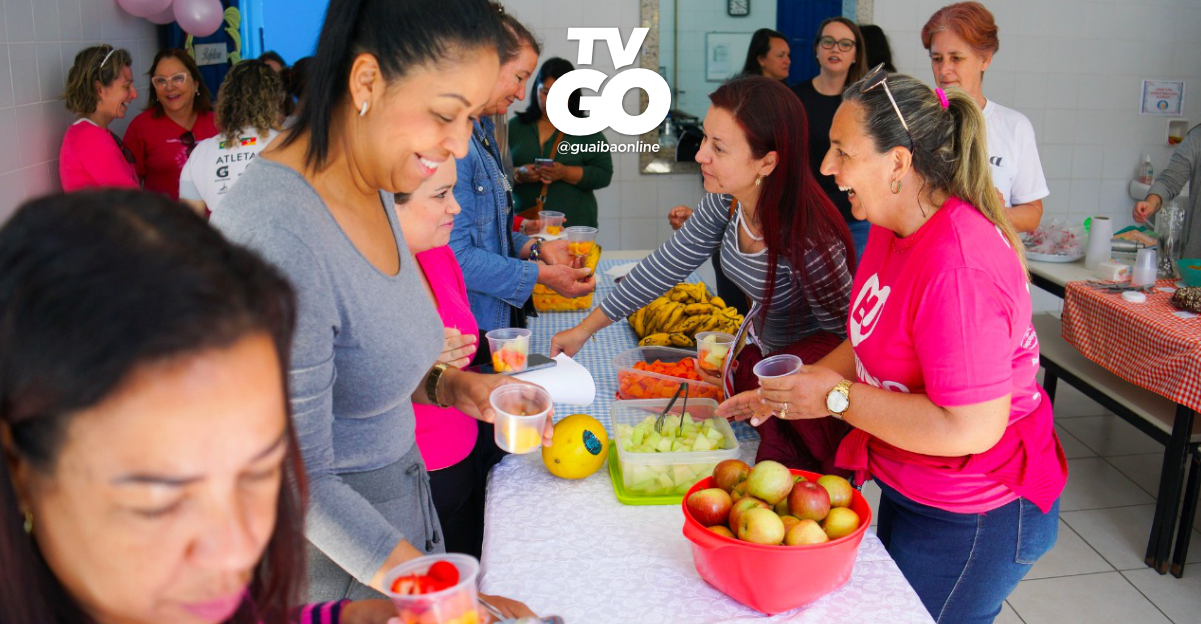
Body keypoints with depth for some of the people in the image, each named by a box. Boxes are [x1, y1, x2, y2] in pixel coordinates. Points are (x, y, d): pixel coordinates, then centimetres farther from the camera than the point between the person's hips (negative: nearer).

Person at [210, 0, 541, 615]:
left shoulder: (372, 184, -3)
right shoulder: (278, 234, -30)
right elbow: (298, 480, -26)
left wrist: (447, 385, -4)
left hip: (394, 508, 8)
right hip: (324, 552, -7)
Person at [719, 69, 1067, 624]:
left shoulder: (956, 266, -32)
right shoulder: (894, 228, 0)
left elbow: (970, 429, -33)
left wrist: (836, 397, -26)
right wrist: (789, 391, 1)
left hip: (969, 520, -9)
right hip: (909, 489, 9)